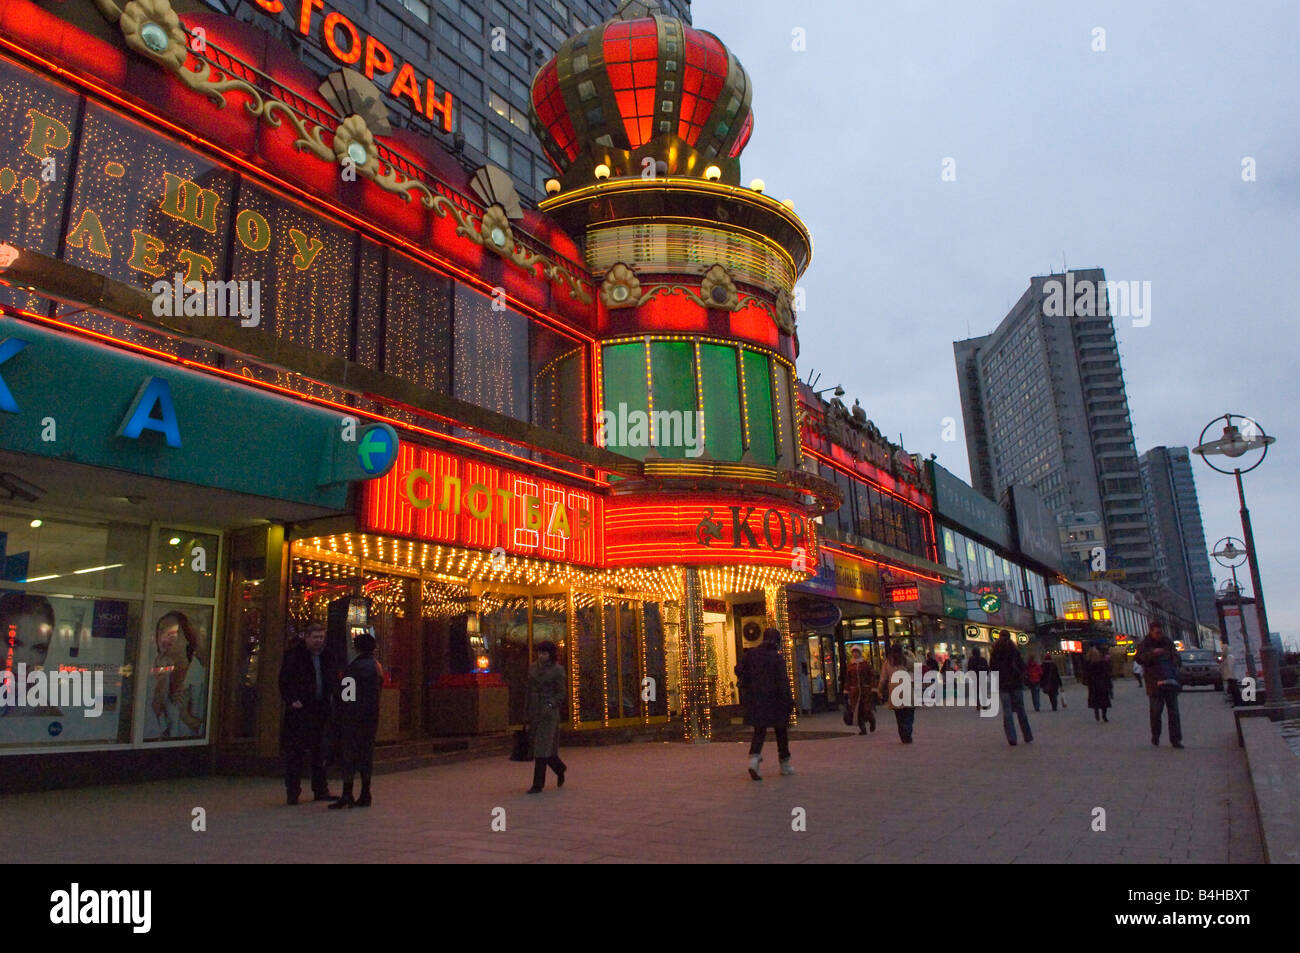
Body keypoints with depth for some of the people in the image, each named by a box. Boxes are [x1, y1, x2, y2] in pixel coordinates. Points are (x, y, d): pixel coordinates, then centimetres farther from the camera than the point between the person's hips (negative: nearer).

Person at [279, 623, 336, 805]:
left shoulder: (326, 656, 12)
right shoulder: (294, 655, -6)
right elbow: (284, 681, -7)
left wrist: (330, 698, 7)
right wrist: (291, 700, -16)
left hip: (321, 710, 6)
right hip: (299, 709, -6)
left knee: (320, 752, 11)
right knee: (295, 752, -2)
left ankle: (320, 790, 19)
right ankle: (293, 791, 6)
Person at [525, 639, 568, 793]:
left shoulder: (557, 670, -5)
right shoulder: (533, 668, 10)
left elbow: (561, 694, -6)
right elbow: (529, 692, 13)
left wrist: (550, 706, -22)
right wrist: (526, 714, 13)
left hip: (549, 711, -6)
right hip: (534, 711, 6)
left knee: (542, 747, -8)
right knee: (535, 744, 12)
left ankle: (538, 785, -2)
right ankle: (560, 768, 36)